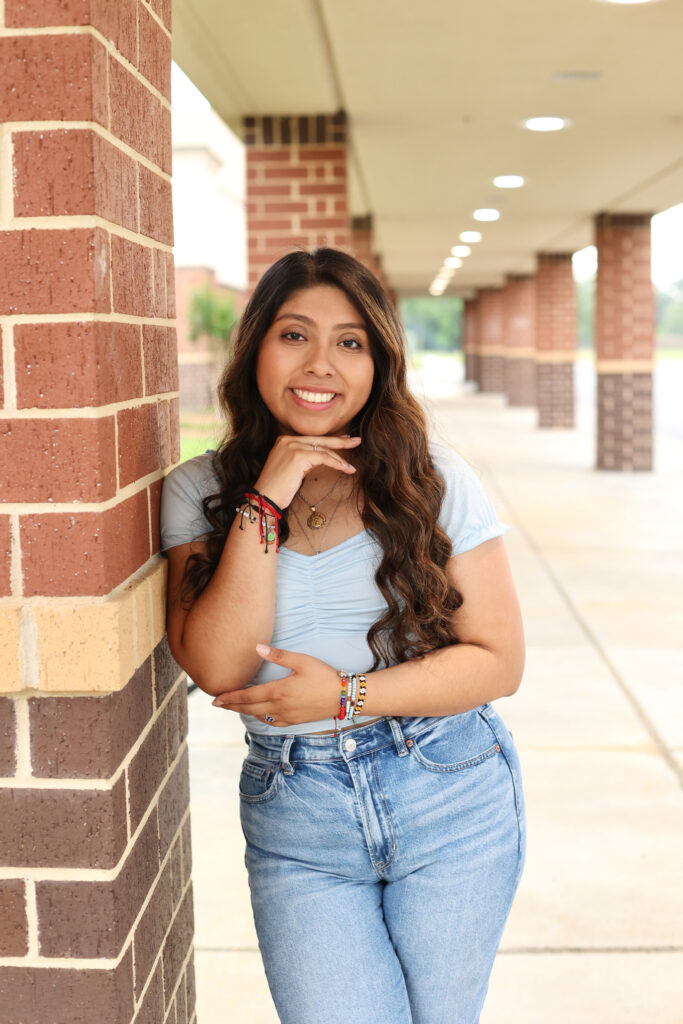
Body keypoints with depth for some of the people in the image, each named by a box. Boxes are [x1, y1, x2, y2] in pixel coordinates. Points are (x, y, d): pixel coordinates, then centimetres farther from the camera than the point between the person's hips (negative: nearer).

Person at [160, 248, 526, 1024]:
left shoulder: (435, 480, -4)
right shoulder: (200, 491, -2)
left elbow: (498, 660, -5)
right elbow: (218, 668, -14)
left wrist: (345, 696, -15)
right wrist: (265, 505, -20)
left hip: (453, 807, 1)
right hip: (296, 821, 0)